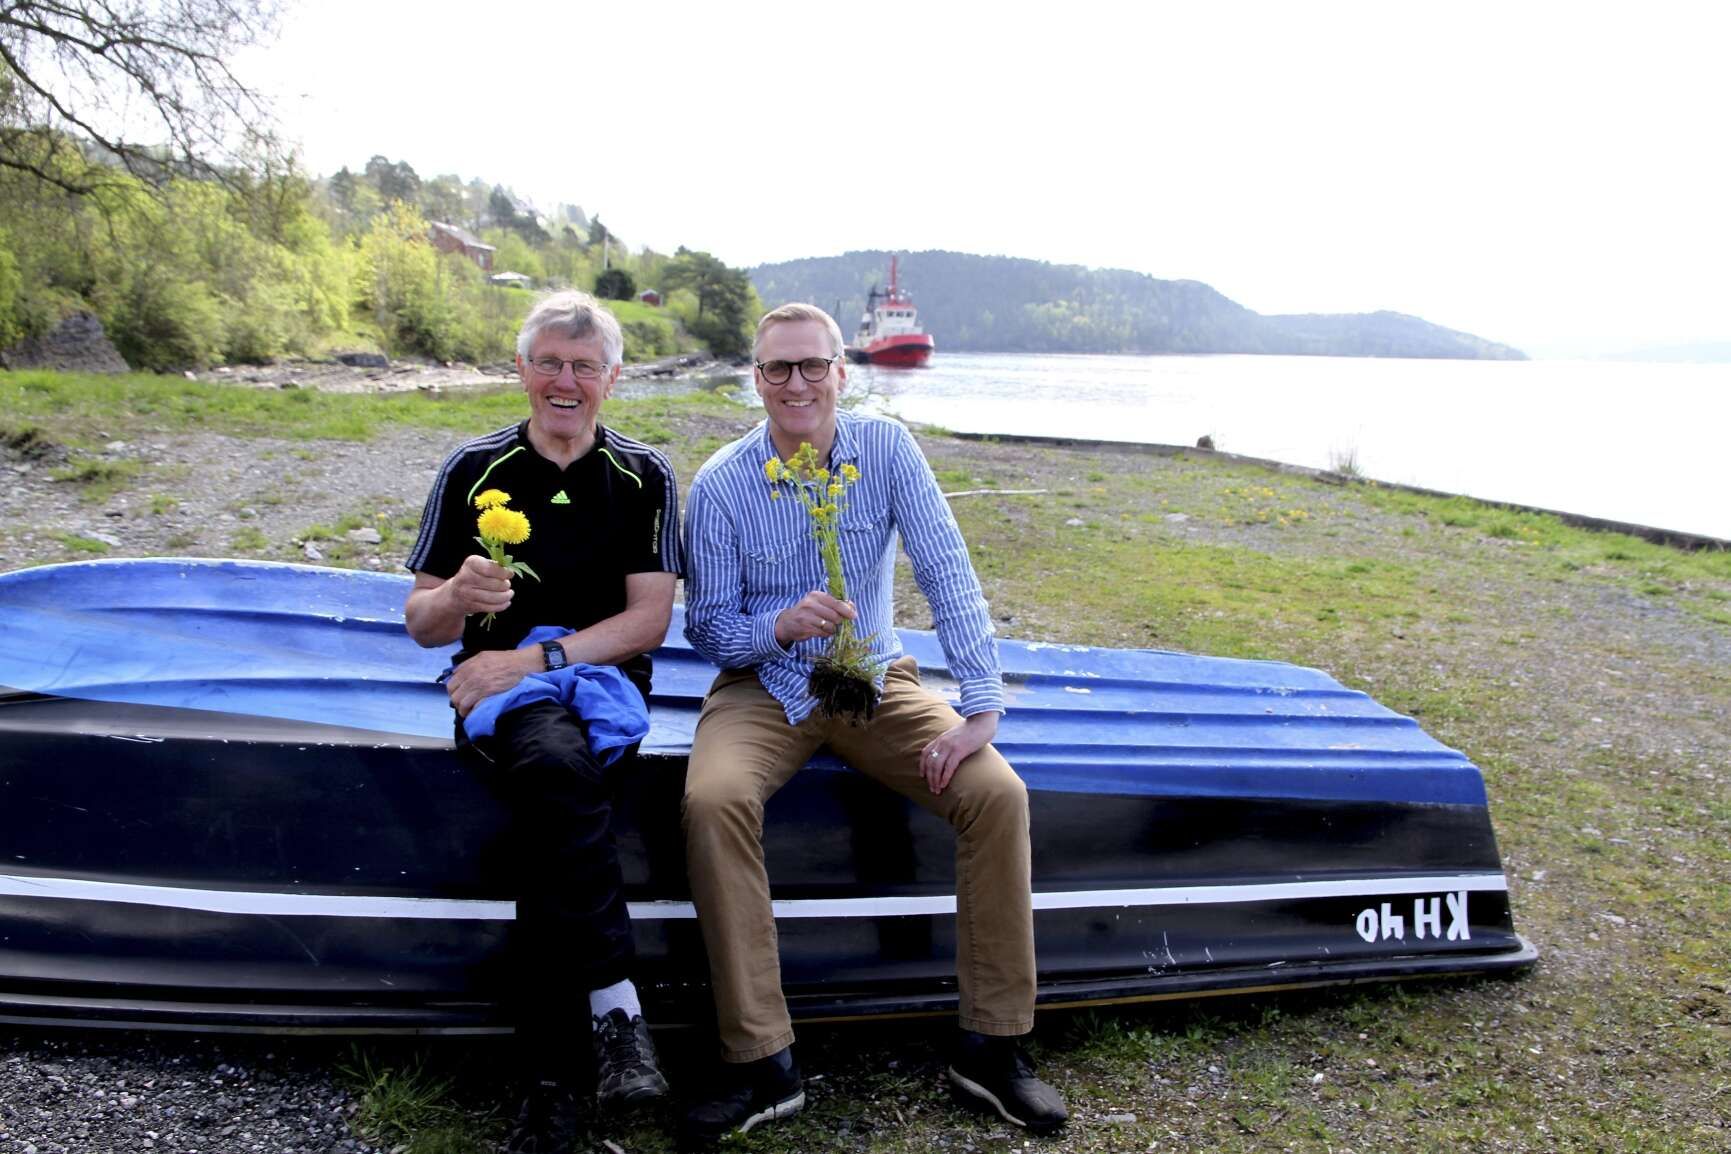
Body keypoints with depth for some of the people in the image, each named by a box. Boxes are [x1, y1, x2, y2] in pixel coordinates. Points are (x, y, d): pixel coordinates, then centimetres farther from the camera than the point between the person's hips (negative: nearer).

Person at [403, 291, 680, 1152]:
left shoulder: (642, 477, 7)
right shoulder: (474, 469, 8)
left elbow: (649, 620, -1)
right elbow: (421, 624, 7)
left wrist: (537, 656, -14)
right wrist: (458, 597, -18)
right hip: (499, 688, 0)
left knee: (543, 813, -33)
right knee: (557, 761, -36)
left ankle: (549, 1077, -24)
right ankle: (612, 1002, -29)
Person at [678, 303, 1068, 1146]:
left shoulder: (887, 449, -6)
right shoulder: (719, 485, -8)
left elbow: (947, 574, -12)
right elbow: (705, 626, -4)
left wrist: (981, 707, -21)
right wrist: (781, 626, -26)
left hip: (874, 679, 1)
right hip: (763, 685, -1)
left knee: (998, 794, -21)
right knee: (713, 801, -32)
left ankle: (992, 1046, -5)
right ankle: (761, 1064, -18)